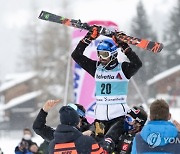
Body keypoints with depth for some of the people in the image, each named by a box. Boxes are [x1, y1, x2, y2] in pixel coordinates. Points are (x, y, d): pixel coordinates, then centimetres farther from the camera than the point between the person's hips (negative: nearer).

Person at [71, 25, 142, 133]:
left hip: (118, 116, -4)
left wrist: (124, 46, -22)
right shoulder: (96, 67, 10)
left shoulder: (123, 68, -1)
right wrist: (88, 38, -1)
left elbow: (137, 63, -20)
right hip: (100, 115, 4)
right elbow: (76, 55, 8)